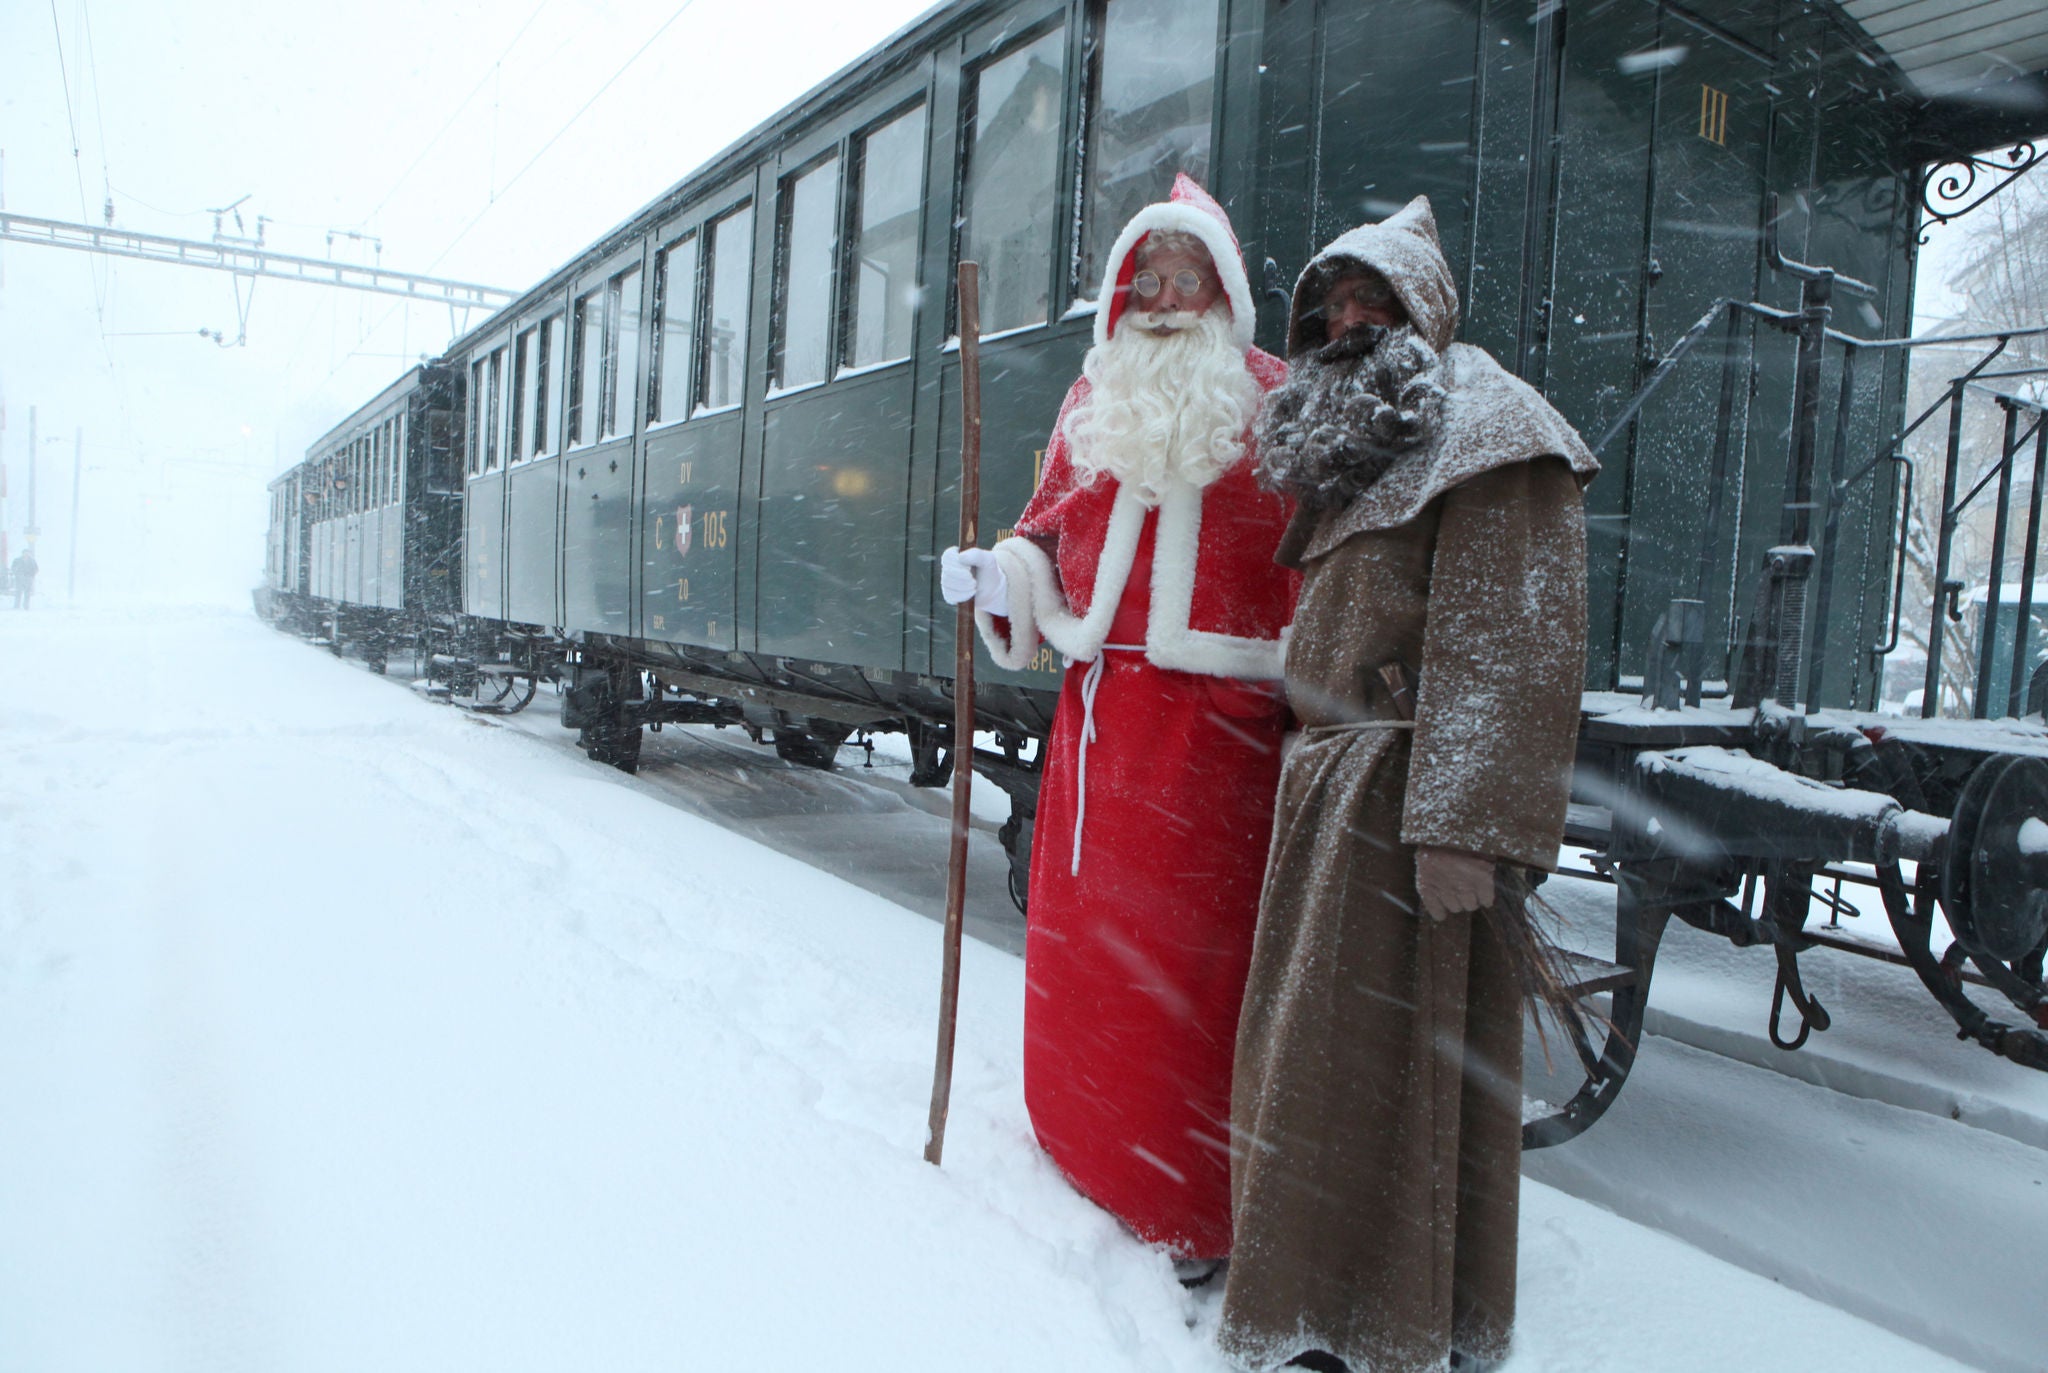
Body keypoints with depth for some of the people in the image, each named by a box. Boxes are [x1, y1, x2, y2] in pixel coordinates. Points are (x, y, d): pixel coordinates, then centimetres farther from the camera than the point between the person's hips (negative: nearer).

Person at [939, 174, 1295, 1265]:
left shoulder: (1271, 401, -1)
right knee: (1078, 934, 13)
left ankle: (1196, 1205, 16)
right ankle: (1082, 1141, 36)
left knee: (1187, 950, 0)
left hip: (1214, 721, -5)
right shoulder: (1092, 401, 15)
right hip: (1096, 712, 5)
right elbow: (1048, 531, 22)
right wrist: (994, 574, 2)